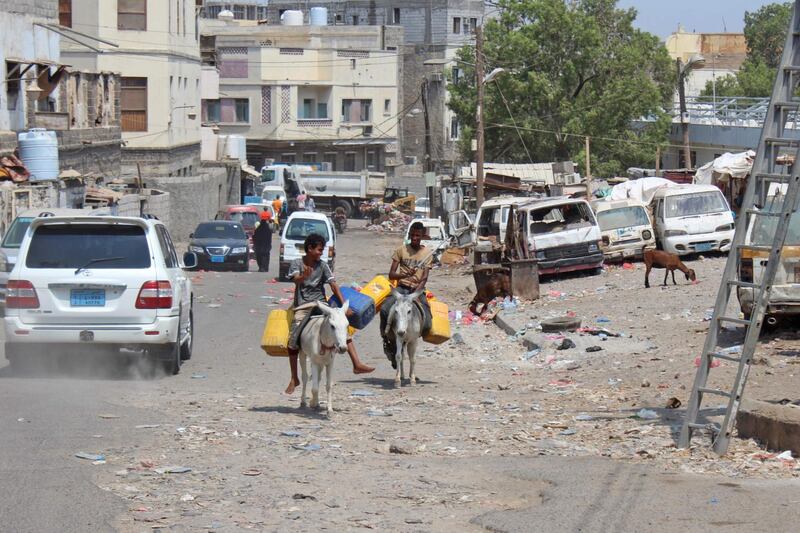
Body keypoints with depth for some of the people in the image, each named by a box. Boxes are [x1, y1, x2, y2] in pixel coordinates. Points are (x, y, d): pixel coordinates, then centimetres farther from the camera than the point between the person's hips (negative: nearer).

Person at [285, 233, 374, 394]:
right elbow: (296, 280, -20)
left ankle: (357, 364, -21)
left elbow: (333, 285, -1)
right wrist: (304, 276, -44)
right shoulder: (296, 264, -2)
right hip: (302, 307, -2)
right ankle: (294, 379, 2)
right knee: (293, 340, -12)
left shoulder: (322, 266, 4)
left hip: (320, 304, 2)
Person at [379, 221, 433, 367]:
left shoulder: (427, 254, 8)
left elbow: (424, 279, 0)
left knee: (425, 325, -23)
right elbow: (391, 274, 3)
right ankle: (387, 339, -8)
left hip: (418, 290, 1)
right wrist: (405, 274, -18)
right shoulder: (401, 250, 7)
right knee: (385, 310, -33)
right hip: (401, 288, 0)